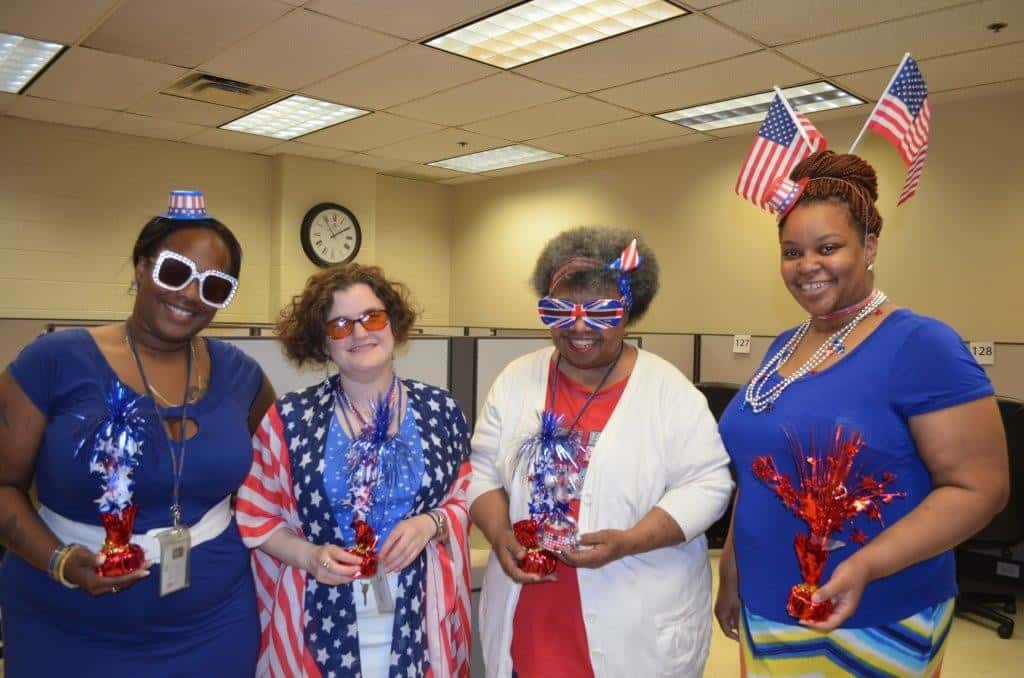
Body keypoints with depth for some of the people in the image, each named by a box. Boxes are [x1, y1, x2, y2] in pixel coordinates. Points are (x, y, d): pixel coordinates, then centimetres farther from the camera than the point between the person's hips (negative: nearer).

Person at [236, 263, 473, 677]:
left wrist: (431, 523, -13)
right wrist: (309, 556, -14)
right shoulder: (289, 419, -5)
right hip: (320, 624, -1)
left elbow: (467, 500, 6)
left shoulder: (441, 411, 0)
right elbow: (257, 518, 2)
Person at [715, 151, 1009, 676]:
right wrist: (732, 574, 13)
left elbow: (978, 487, -17)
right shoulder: (781, 348, 5)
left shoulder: (921, 345, -15)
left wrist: (865, 567, -27)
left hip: (871, 626, -6)